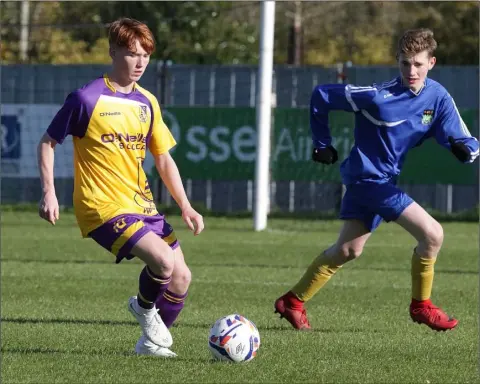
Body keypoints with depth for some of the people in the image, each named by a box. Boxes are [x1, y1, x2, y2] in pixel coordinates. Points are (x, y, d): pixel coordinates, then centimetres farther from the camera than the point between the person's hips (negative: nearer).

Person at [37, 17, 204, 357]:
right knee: (163, 260, -26)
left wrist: (185, 206, 6)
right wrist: (49, 193, -10)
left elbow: (164, 158, 16)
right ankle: (145, 308, 6)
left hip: (142, 204, 7)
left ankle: (152, 343, 22)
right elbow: (48, 142, 0)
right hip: (104, 207, -7)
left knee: (181, 277, 1)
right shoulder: (87, 98, -9)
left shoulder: (147, 103, 9)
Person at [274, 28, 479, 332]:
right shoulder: (378, 96, -21)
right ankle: (421, 306, 3)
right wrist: (323, 144, -7)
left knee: (347, 250, 16)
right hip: (368, 177, -7)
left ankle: (293, 302, 28)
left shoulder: (438, 99, -4)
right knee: (432, 233, -14)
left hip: (383, 180, 7)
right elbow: (321, 96, -13)